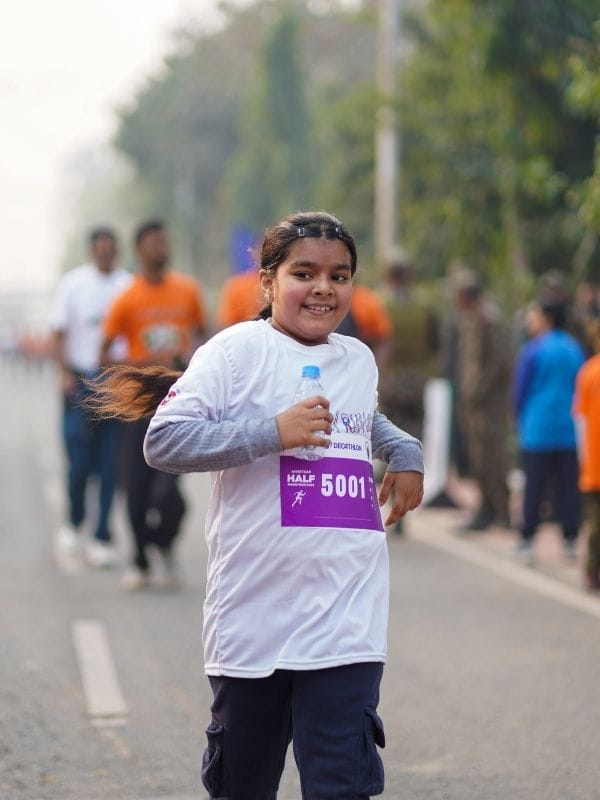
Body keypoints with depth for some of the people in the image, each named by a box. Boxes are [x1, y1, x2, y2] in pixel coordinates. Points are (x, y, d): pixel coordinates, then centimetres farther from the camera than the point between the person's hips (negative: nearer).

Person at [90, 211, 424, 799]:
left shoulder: (359, 360, 13)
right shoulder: (238, 351, -5)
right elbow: (162, 442, -15)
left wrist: (404, 452, 18)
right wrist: (272, 431, -21)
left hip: (345, 623, 3)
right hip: (256, 614, -3)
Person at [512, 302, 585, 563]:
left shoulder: (533, 350, -8)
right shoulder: (575, 349, 5)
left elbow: (519, 391, -3)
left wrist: (522, 422, 11)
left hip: (538, 431, -4)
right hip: (570, 431, 4)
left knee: (533, 487, 2)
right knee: (567, 486, 6)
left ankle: (527, 541, 4)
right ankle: (570, 541, 6)